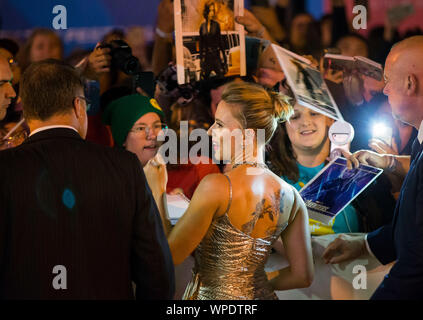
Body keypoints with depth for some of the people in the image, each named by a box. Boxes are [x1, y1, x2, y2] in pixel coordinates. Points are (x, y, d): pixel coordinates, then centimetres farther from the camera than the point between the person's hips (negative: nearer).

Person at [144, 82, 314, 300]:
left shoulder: (217, 186, -19)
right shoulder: (290, 196, -2)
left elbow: (170, 254, -14)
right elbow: (302, 275, 3)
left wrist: (157, 192, -4)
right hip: (259, 296, 5)